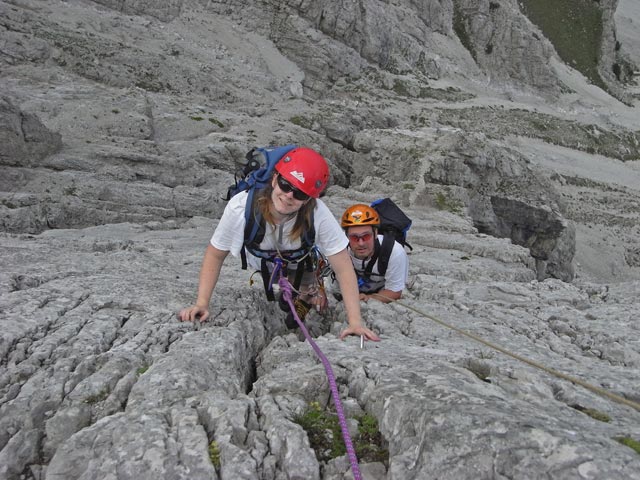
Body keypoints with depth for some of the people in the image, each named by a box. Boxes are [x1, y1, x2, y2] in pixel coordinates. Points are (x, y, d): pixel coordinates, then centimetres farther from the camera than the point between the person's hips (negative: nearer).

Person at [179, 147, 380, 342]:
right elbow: (215, 254, -22)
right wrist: (201, 304, -30)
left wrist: (355, 321, -38)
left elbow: (343, 268, -31)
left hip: (302, 267, 0)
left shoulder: (318, 214, -38)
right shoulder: (240, 207, -37)